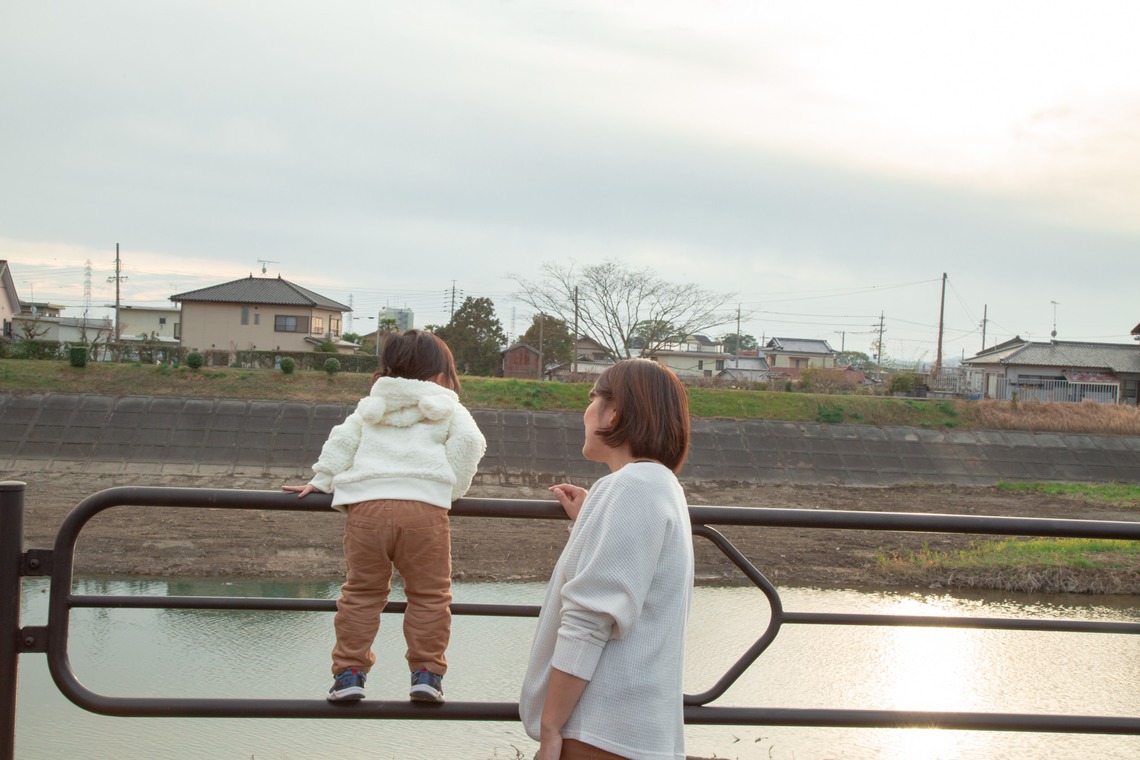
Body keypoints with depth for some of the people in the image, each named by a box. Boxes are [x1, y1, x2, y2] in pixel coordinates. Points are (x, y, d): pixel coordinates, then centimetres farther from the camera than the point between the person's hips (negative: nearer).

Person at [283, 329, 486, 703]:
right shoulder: (447, 409, 17)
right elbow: (469, 441, 1)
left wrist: (320, 482, 25)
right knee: (429, 595, 10)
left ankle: (349, 672, 11)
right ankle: (426, 672, 8)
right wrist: (453, 488, 11)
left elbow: (341, 441, 19)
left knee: (361, 593, 13)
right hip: (423, 507, -3)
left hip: (366, 506, 3)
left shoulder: (370, 408, 27)